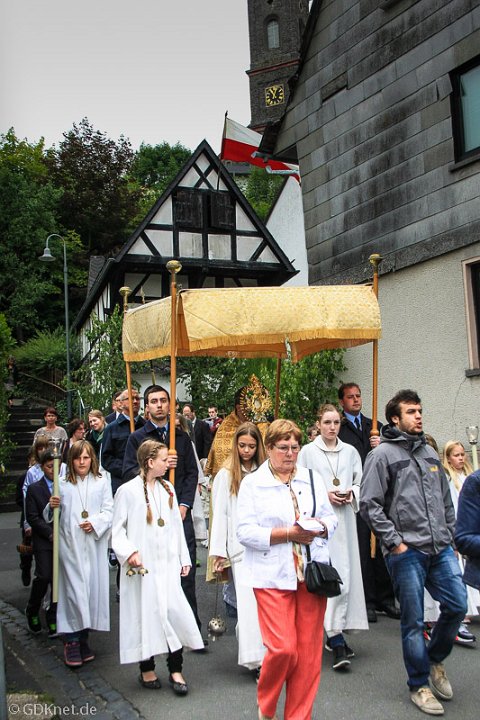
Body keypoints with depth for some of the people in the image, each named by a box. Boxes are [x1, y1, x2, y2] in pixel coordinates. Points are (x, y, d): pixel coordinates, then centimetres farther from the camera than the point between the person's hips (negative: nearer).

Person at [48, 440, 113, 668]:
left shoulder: (101, 482, 5)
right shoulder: (63, 484, 4)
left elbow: (109, 511, 2)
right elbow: (53, 516, 9)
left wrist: (95, 522, -14)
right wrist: (52, 506, -12)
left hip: (94, 544, 1)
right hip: (70, 544, -1)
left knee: (92, 588, 5)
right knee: (74, 590, -6)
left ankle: (83, 636, 18)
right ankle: (71, 641, 2)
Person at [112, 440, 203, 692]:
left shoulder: (168, 489, 10)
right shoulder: (128, 491, -6)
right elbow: (118, 529, -3)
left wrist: (184, 558, 15)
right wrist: (129, 552, -18)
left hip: (168, 564, 4)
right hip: (142, 566, -4)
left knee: (175, 611, -4)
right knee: (145, 613, 3)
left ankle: (175, 670, 8)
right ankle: (146, 668, 22)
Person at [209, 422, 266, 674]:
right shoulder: (226, 475, 3)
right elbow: (220, 514, 2)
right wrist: (218, 550, -2)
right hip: (240, 546, -2)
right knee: (248, 600, -7)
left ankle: (265, 651, 18)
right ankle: (254, 657, -5)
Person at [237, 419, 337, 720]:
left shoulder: (313, 479, 12)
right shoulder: (252, 483, 0)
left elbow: (332, 518, 13)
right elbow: (245, 531, -8)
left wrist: (321, 527, -10)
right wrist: (286, 534, -16)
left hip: (312, 572, 4)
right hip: (274, 576, -4)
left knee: (309, 650, 6)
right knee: (283, 648, -8)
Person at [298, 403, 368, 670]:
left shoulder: (350, 451, 10)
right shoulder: (308, 452, 0)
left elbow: (361, 481, 15)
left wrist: (352, 493, -5)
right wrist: (324, 495, -10)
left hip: (345, 519, 4)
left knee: (346, 573, 4)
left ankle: (336, 631, 17)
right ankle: (336, 639, -8)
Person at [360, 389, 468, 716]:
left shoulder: (430, 453, 15)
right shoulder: (382, 455, -5)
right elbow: (370, 505, -9)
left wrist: (450, 537, 12)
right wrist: (395, 542, -11)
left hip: (441, 549, 6)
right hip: (407, 552, -5)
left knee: (457, 606, 5)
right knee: (414, 621, 3)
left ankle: (435, 659, 31)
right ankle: (419, 685, 21)